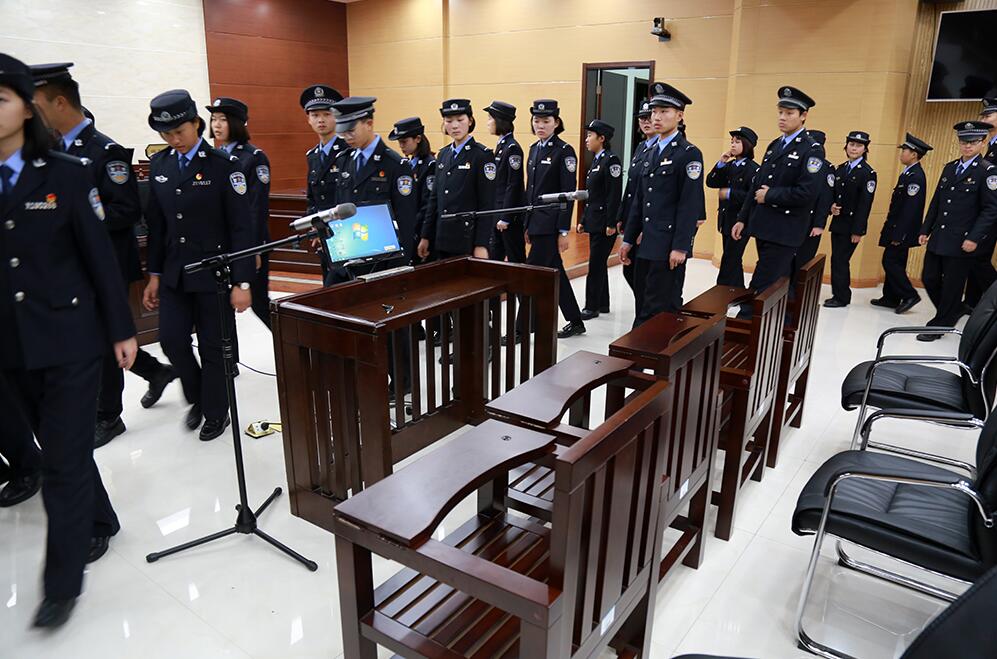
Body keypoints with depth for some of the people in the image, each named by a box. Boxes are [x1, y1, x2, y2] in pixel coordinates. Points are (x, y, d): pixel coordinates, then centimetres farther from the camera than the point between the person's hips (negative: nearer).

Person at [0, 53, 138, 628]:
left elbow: (100, 256, -4)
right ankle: (100, 523, 39)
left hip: (70, 339, -4)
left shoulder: (67, 174, -4)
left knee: (65, 459, 0)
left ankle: (63, 583, 12)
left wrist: (122, 330, -4)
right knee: (59, 448, 17)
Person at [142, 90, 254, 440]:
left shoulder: (223, 164, -10)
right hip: (175, 272, 5)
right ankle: (197, 397, 29)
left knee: (213, 345, 4)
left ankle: (216, 412, 24)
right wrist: (154, 274, 10)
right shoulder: (158, 164, 7)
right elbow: (156, 224, 11)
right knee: (171, 338, 2)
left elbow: (241, 227, -11)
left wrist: (242, 282, -14)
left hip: (214, 272, -4)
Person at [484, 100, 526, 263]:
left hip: (511, 214, -9)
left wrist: (506, 218, -19)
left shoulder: (512, 148, -14)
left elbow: (514, 185, -18)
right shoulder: (501, 145, 13)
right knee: (495, 257, 14)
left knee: (515, 260, 1)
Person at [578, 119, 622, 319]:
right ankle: (602, 303, 23)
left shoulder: (611, 160, -12)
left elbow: (614, 195, -18)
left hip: (604, 222, -9)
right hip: (594, 221, 9)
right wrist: (583, 220, 16)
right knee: (599, 264, 14)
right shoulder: (596, 161, 16)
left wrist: (611, 224, -21)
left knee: (596, 264, -5)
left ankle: (592, 307, 3)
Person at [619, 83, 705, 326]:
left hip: (669, 247, -7)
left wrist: (681, 247, -18)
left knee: (662, 311, -4)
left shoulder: (689, 153, -7)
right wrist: (628, 239, 15)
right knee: (644, 308, 12)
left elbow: (690, 204, -14)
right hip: (647, 245, 7)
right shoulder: (651, 153, 16)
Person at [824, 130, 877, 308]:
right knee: (837, 259, 9)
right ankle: (839, 294, 18)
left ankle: (841, 297, 4)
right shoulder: (840, 169, 12)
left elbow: (865, 204, -12)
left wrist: (858, 230, -16)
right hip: (838, 222, 6)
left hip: (851, 225, -6)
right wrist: (831, 206, -9)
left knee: (840, 260, -6)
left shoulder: (868, 173, -7)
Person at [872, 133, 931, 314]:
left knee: (891, 262, -6)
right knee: (893, 262, 13)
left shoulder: (916, 177, -18)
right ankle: (890, 298, 21)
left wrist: (899, 234, -22)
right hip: (896, 227, 10)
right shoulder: (909, 173, 11)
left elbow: (910, 208, -22)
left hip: (902, 230, -10)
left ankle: (909, 295, 3)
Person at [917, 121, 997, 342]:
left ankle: (940, 326, 14)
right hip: (938, 238, 6)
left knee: (952, 286, 3)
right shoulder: (949, 168, 13)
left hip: (961, 242, -6)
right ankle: (950, 313, 31)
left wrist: (974, 238, -18)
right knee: (929, 279, 9)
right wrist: (925, 230, 11)